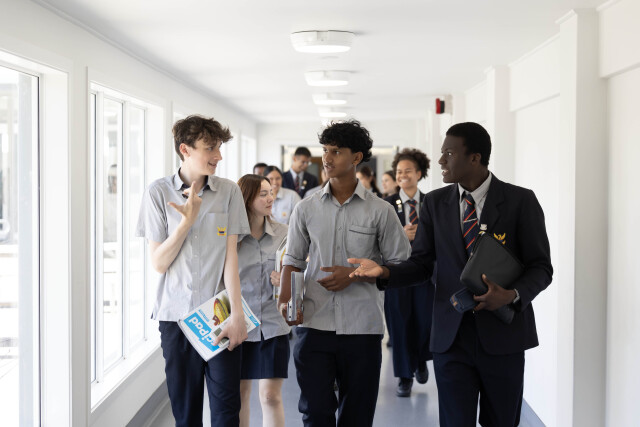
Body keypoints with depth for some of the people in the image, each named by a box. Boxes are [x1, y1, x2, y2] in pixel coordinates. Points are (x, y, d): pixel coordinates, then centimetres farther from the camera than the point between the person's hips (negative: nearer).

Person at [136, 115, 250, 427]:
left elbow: (230, 257, -2)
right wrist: (187, 220, -12)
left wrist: (237, 313, -10)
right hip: (176, 314, 0)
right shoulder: (159, 192, 1)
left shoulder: (229, 192, 3)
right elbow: (159, 263, -2)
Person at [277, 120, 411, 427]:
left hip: (362, 328, -1)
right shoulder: (306, 209, 8)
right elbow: (293, 260, 10)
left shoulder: (380, 211, 1)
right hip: (314, 324, 1)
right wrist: (285, 300, -8)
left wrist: (354, 274, -10)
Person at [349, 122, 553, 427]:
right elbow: (421, 263, 7)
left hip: (503, 336, -1)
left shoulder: (520, 201, -4)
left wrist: (513, 295, -21)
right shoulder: (435, 203, 6)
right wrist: (384, 272, -12)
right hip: (451, 336, 2)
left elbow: (541, 267, -2)